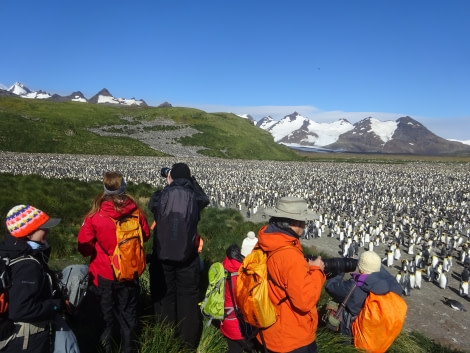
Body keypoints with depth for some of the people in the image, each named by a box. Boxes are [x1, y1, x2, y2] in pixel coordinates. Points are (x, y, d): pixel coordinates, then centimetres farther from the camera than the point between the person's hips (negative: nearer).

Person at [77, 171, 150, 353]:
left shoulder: (95, 215, -19)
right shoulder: (135, 211, -13)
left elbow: (85, 247, -8)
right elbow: (146, 235, 4)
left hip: (104, 275, -2)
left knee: (104, 316, 18)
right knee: (128, 314, 20)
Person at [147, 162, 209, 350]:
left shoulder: (161, 196, -10)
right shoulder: (194, 198, -7)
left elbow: (151, 205, 13)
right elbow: (205, 198, 16)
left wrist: (168, 185, 18)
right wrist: (191, 180, 15)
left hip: (162, 256, 0)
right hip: (187, 256, 1)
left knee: (164, 296, 16)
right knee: (188, 297, 14)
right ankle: (189, 341, 25)